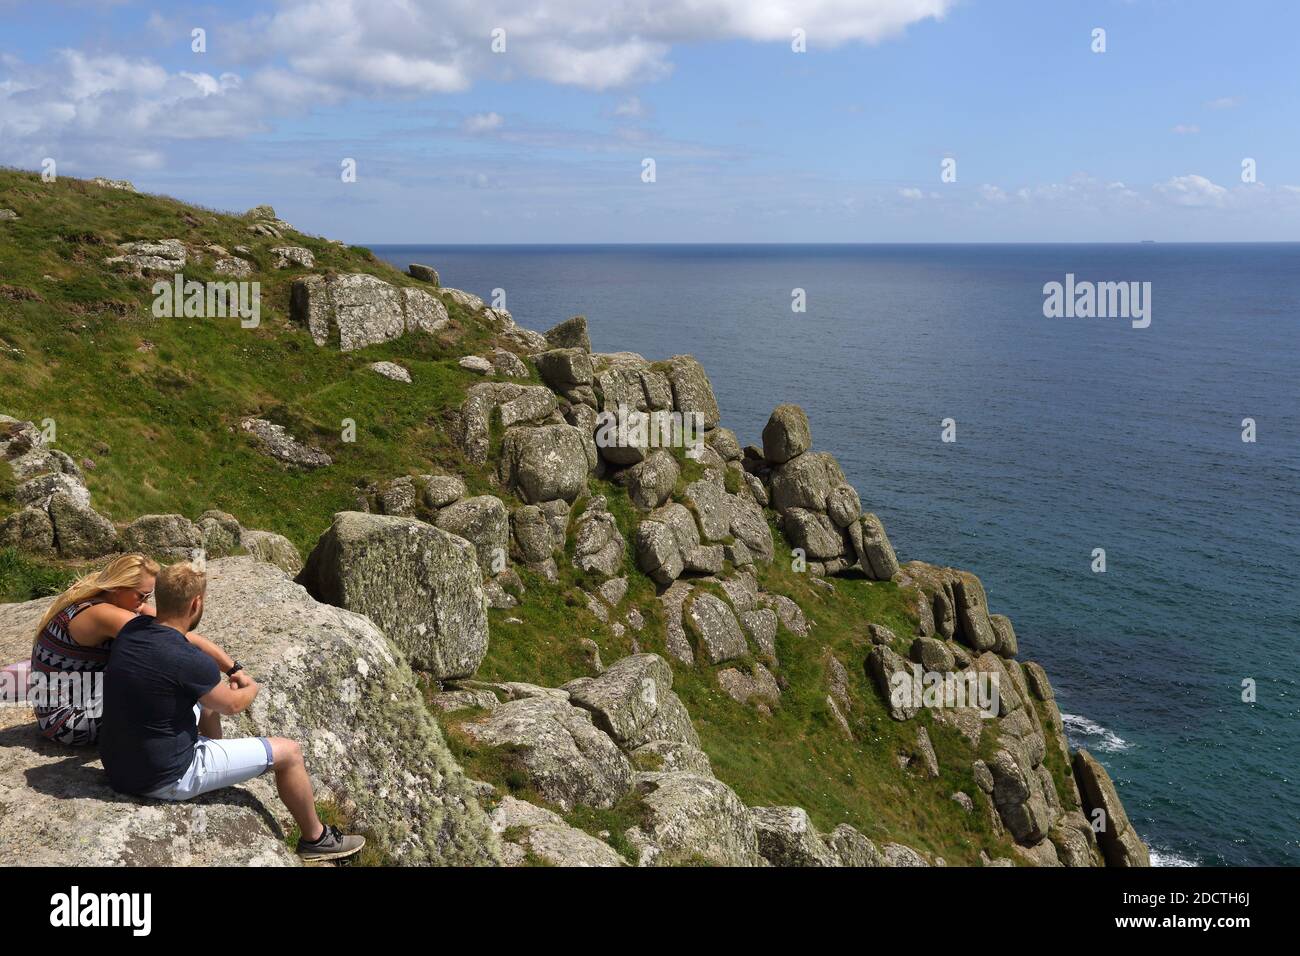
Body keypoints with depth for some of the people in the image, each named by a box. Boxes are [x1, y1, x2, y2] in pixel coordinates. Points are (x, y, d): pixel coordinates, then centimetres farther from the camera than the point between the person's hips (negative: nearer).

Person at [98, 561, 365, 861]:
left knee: (208, 696, 30)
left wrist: (231, 670, 19)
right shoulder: (188, 661, -28)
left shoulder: (131, 630, -6)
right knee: (289, 752, 3)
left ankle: (220, 769, 51)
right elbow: (232, 705, -8)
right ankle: (315, 838, 24)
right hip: (167, 778, -8)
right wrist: (253, 688, 15)